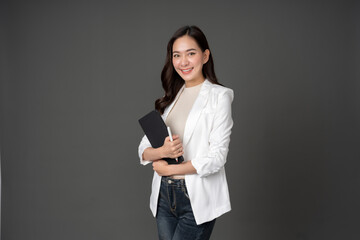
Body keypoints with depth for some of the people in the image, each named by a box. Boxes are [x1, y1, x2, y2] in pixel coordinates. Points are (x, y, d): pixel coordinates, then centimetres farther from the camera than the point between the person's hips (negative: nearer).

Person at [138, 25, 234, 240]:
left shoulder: (219, 96, -6)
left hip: (198, 198, -5)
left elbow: (217, 157, -14)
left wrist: (168, 168, -7)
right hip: (164, 195, 6)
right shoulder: (170, 98, 11)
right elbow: (144, 149, 6)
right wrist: (162, 152, -16)